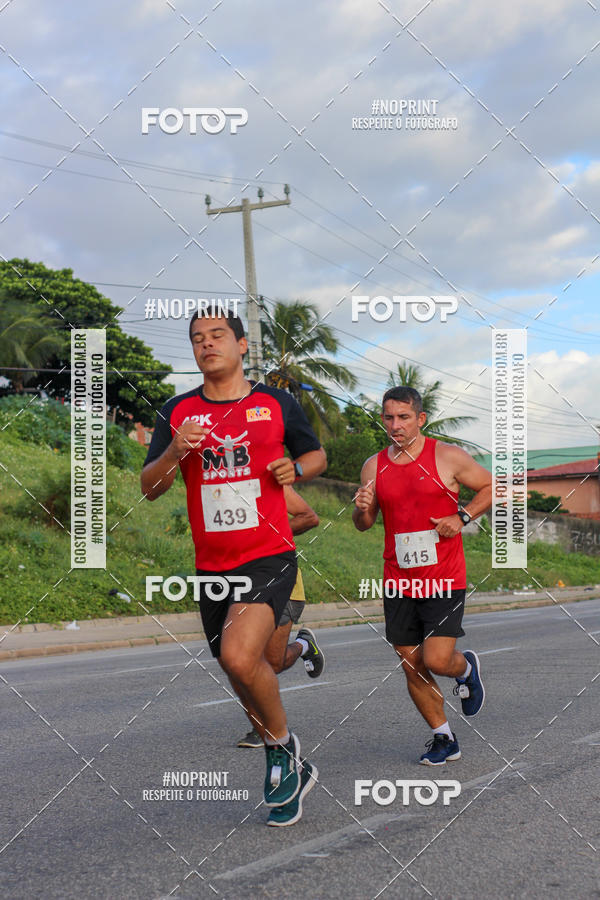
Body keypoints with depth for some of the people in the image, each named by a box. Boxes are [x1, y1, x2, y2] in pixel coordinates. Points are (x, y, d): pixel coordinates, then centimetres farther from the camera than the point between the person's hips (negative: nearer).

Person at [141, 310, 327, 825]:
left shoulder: (276, 404, 3)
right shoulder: (178, 412, 7)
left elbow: (317, 455, 17)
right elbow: (149, 488, 5)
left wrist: (296, 468, -5)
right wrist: (176, 452, -14)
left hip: (270, 556, -4)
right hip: (212, 565, 4)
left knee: (239, 657, -25)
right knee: (247, 674, 12)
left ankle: (283, 744, 1)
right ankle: (293, 770, 33)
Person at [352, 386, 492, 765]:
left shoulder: (448, 457, -4)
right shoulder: (374, 466, 6)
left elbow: (493, 486, 7)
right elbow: (364, 524, 15)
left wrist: (462, 517, -7)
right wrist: (362, 510, -9)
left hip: (444, 580, -4)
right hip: (398, 582, 4)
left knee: (437, 660, -13)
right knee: (412, 667, 5)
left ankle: (467, 667, 24)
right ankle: (444, 739, 23)